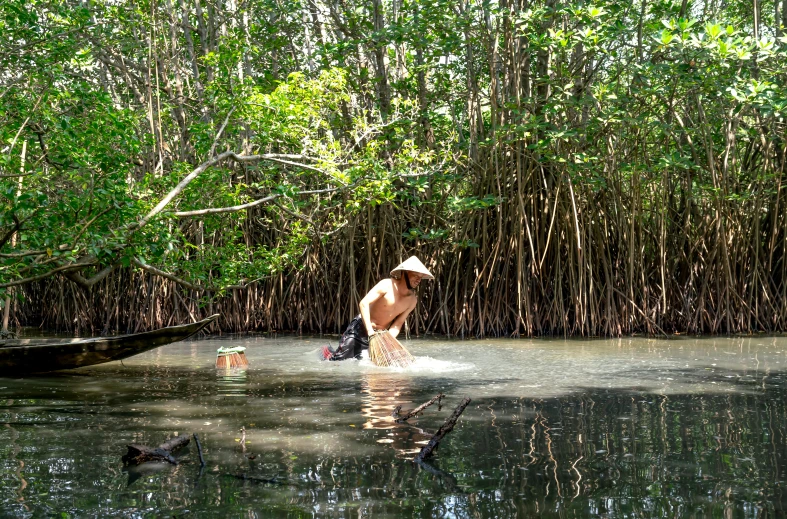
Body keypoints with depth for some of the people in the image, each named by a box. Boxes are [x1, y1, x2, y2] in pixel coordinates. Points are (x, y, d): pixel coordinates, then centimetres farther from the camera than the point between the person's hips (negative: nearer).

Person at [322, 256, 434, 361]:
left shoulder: (412, 300, -3)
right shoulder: (387, 285, -19)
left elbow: (398, 324, -3)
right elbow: (364, 303, -26)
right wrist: (369, 330, -34)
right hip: (360, 328, -5)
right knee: (341, 360, -5)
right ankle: (331, 356, 27)